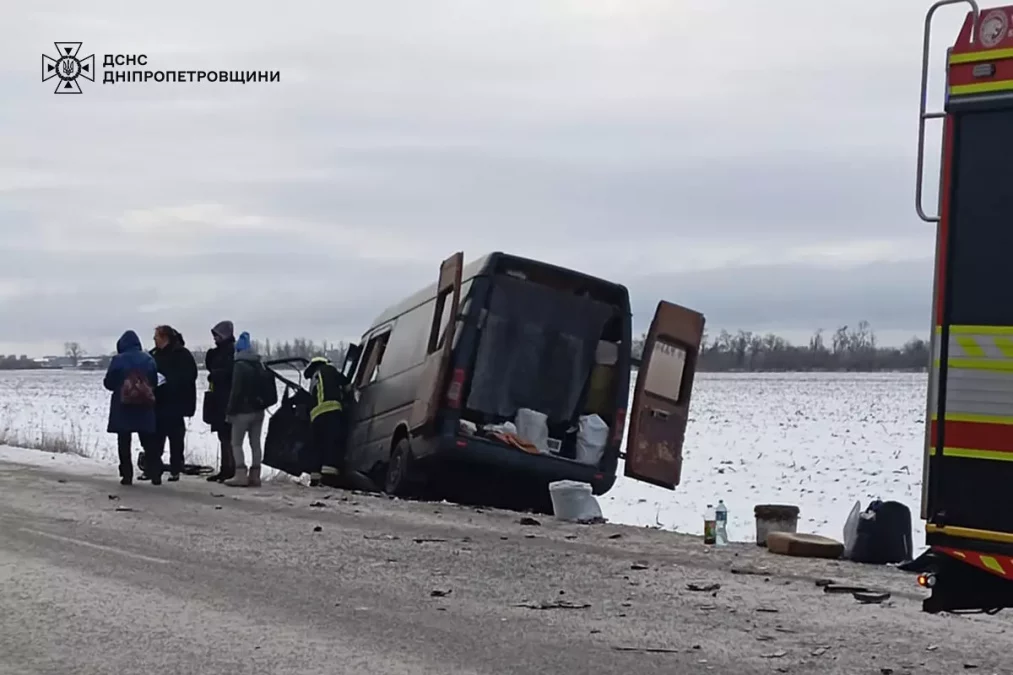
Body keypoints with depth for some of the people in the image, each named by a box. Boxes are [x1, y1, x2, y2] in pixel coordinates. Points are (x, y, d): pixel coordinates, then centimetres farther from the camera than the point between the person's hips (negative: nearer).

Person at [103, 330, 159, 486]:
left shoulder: (118, 360, -10)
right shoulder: (148, 359, -1)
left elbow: (108, 383, -5)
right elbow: (155, 382, 3)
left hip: (122, 407, -3)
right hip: (145, 408, 3)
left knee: (124, 442, 6)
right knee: (148, 441, 11)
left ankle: (127, 475, 3)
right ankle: (155, 474, 6)